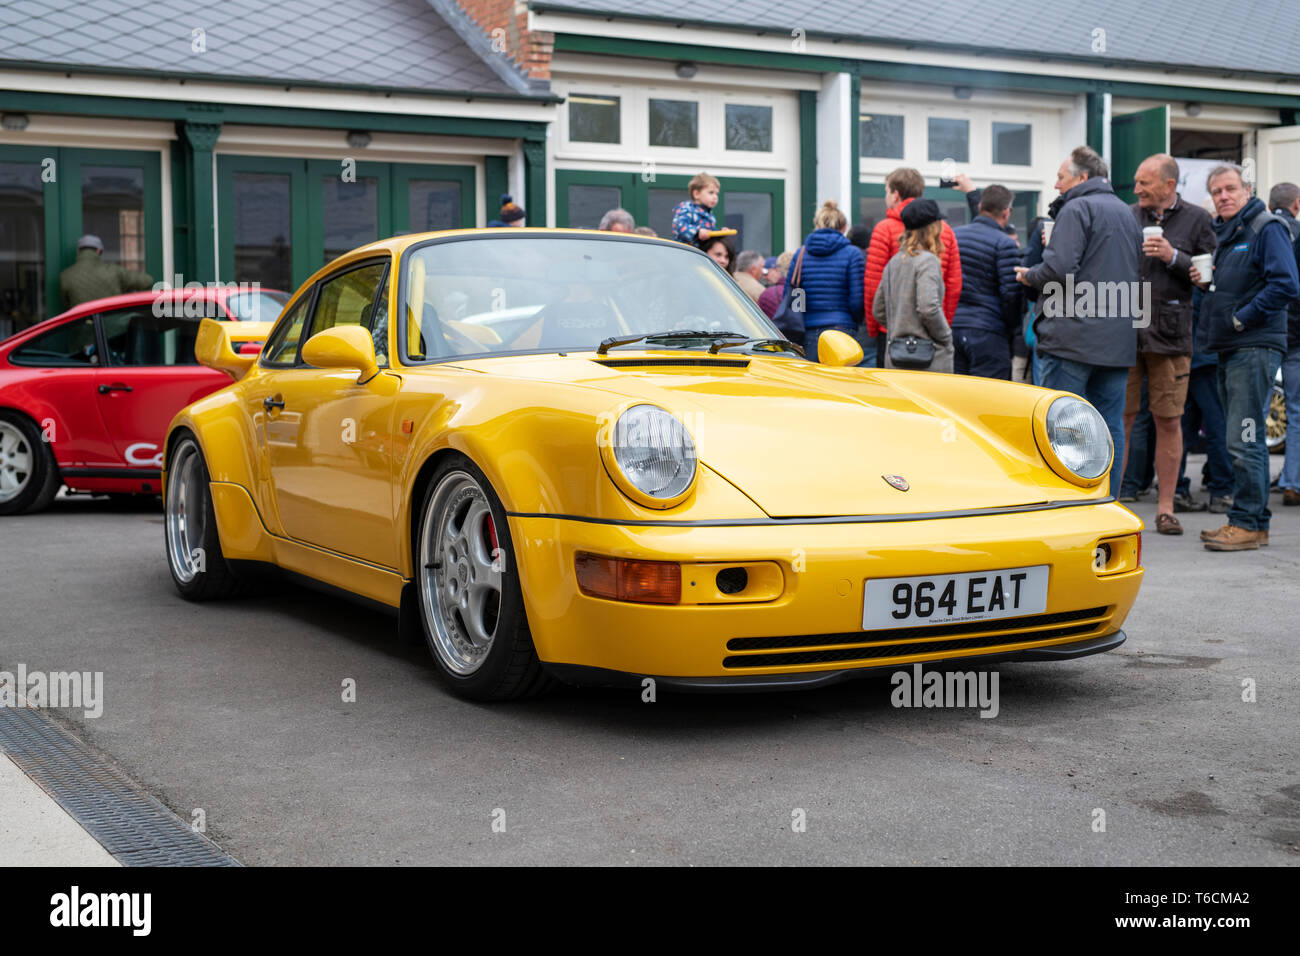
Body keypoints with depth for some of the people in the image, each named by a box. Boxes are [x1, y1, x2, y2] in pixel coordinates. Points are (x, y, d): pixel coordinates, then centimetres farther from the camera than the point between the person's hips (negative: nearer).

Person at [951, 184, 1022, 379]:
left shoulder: (954, 234, 11)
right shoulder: (1004, 244, -8)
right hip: (987, 333, -6)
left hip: (951, 326, 6)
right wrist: (1014, 329, 3)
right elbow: (1011, 294, -11)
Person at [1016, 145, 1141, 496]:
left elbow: (1060, 267, -18)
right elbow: (1137, 273, 25)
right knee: (1110, 425, 8)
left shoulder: (1076, 208, -7)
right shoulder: (1127, 212, 20)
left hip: (1073, 337, -8)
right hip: (1119, 340, 8)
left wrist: (1028, 275, -2)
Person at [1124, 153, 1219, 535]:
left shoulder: (1196, 219, 4)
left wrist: (1174, 257, -13)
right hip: (1124, 331, 1)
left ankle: (1165, 507, 11)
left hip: (1170, 334, -1)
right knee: (1120, 417, 2)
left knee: (1168, 420, 2)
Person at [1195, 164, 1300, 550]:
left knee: (1243, 441, -11)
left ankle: (1246, 523, -6)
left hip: (1255, 348, -9)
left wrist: (1242, 318, -15)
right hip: (1228, 349, 9)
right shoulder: (1220, 233, 18)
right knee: (1244, 441, 12)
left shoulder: (1267, 229, -8)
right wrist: (1203, 281, 7)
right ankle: (1255, 522, 19)